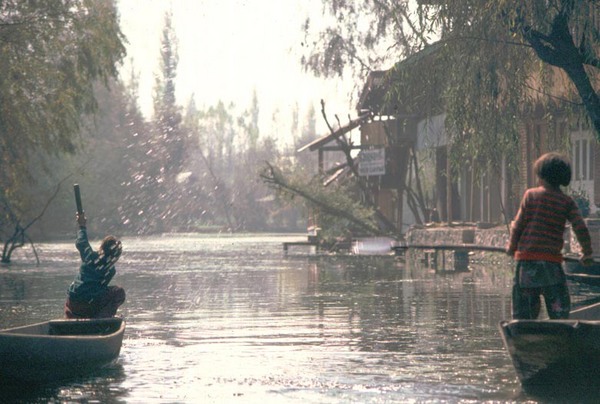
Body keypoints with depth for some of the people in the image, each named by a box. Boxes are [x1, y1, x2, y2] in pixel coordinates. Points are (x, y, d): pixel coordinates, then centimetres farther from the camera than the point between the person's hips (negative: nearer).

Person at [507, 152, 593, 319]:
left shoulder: (531, 195, 3)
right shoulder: (567, 202, 3)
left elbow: (518, 226, 3)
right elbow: (581, 229, -5)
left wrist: (512, 246, 20)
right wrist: (587, 254, 10)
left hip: (526, 257, 1)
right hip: (552, 260, 0)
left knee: (523, 311, 6)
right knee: (559, 311, 2)